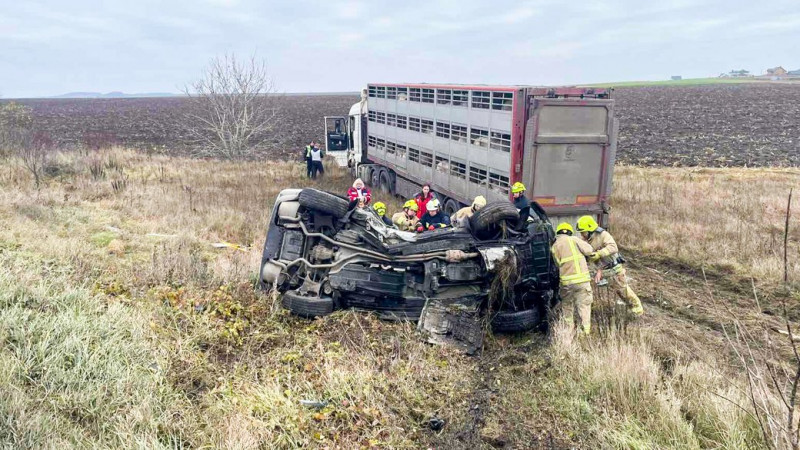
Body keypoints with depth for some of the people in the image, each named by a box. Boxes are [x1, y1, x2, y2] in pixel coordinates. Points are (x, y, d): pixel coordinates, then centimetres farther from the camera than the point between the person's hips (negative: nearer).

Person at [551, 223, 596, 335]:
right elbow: (589, 250, -1)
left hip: (566, 281, 2)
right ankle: (585, 329, 8)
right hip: (582, 279, -2)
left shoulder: (554, 247, 9)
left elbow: (558, 264, 8)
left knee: (566, 306, 18)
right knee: (583, 305, 7)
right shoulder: (573, 239, 1)